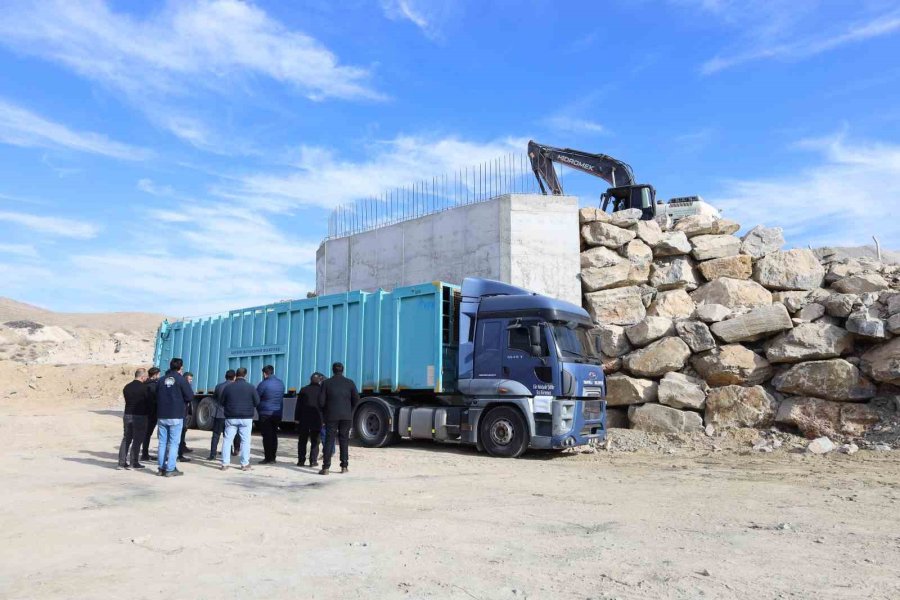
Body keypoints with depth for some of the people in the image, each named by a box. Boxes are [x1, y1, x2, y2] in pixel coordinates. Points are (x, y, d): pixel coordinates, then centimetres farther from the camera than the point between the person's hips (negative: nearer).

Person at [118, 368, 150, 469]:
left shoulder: (126, 387, 7)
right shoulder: (144, 388, -13)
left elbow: (127, 400, 11)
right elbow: (148, 402, -6)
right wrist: (147, 412, 12)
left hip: (127, 415, 6)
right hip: (140, 416, -6)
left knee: (126, 439, 13)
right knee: (137, 440, 1)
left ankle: (122, 462, 13)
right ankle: (133, 463, 4)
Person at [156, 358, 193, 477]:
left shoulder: (162, 379, 7)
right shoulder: (181, 379, -7)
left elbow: (157, 396, 11)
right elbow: (190, 396, -8)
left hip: (162, 416, 5)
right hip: (176, 416, -5)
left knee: (162, 442, 11)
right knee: (174, 443, 0)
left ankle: (161, 468, 15)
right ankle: (170, 469, -1)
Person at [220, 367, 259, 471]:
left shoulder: (228, 387, -1)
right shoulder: (250, 387, -6)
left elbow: (222, 402, 6)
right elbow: (257, 402, -2)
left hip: (231, 418, 2)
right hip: (246, 418, -2)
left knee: (227, 440, 8)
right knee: (245, 441, 4)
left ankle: (225, 463, 8)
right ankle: (245, 464, 5)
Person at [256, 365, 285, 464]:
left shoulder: (264, 384, -13)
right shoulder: (281, 383, 8)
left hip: (266, 414, -6)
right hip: (278, 414, 6)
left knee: (267, 436, -2)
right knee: (274, 435, 12)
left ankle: (268, 458, -1)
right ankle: (273, 457, 16)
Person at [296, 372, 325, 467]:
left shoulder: (303, 390, 2)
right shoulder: (321, 391, -3)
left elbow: (298, 406, 2)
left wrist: (297, 418, 6)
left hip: (304, 419, 1)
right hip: (317, 419, -1)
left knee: (302, 441, 10)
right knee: (315, 441, 5)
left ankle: (301, 460, 9)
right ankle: (313, 461, 2)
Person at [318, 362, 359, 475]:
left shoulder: (327, 383, -2)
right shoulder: (350, 383, 1)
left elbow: (321, 401, -4)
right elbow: (356, 399, 0)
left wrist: (324, 412, 12)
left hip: (331, 415, -1)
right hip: (346, 416, 1)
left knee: (329, 440, 2)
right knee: (344, 440, 11)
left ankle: (326, 468, -2)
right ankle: (344, 466, 12)